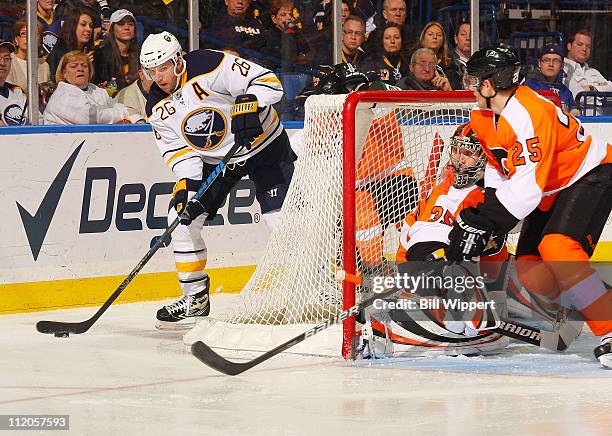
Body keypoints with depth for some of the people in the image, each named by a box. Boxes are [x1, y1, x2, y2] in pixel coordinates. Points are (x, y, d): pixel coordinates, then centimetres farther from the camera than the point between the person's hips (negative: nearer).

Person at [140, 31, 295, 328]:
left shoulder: (210, 66, -26)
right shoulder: (157, 108, -7)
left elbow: (269, 82, -27)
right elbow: (178, 151, -8)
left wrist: (248, 105, -43)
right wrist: (188, 186, -23)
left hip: (263, 144, -5)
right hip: (213, 159, 5)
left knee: (280, 218, -17)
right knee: (182, 217, -6)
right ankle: (195, 298, 6)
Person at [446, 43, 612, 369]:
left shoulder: (529, 114, -31)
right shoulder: (485, 116, 0)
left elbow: (526, 187, -33)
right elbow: (499, 167, 14)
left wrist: (486, 224, -31)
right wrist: (483, 216, 2)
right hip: (552, 189, 10)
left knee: (557, 247, -29)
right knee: (528, 267, 1)